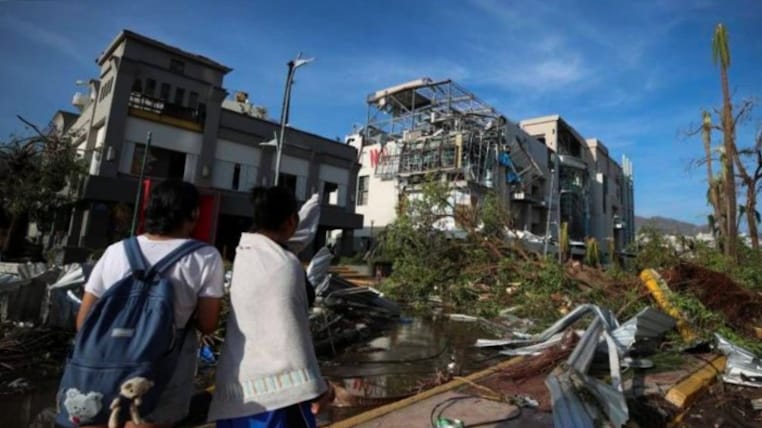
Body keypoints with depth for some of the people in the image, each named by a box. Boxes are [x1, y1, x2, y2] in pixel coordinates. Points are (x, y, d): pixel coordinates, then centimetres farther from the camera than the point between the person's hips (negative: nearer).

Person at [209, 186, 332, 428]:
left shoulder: (245, 252, 4)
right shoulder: (283, 264, -21)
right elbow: (288, 334, -22)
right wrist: (313, 387, -13)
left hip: (235, 382, 9)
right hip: (272, 386, -9)